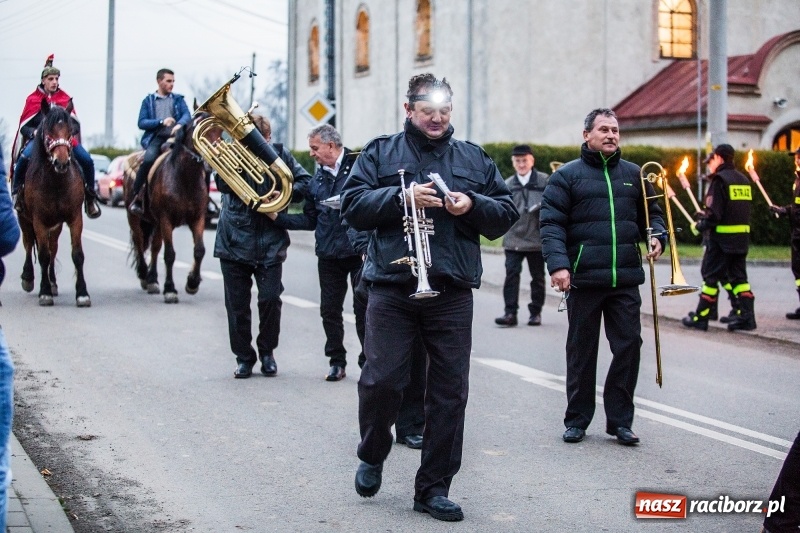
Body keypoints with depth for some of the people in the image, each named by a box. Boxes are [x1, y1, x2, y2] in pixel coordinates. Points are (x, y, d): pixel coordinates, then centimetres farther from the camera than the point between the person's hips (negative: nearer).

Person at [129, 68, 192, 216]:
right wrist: (161, 122, -9)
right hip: (156, 137, -2)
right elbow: (142, 123, 5)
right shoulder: (148, 100, 14)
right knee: (149, 158, -32)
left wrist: (180, 124, -20)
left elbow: (187, 115, 3)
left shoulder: (178, 99, 19)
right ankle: (136, 197, -21)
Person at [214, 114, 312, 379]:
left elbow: (304, 180, 2)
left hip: (270, 243, -1)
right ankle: (244, 357, 19)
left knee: (270, 300, -6)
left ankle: (267, 352, 17)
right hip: (234, 243, 1)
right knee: (237, 305, 4)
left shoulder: (279, 154, 2)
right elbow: (223, 185, -14)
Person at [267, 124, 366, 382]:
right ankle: (336, 362, 22)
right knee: (330, 310, 9)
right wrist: (277, 216, 5)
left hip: (359, 252, -6)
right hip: (329, 254, 6)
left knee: (363, 310, 1)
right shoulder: (317, 179, 12)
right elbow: (310, 220, 14)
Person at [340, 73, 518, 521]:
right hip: (392, 287, -2)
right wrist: (402, 197, -15)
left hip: (453, 292, 2)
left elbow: (507, 213, 12)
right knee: (383, 380, -6)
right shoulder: (381, 152, 9)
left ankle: (434, 488, 11)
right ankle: (373, 455, 24)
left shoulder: (475, 159, 15)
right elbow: (353, 206, -1)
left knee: (450, 391, 1)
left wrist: (473, 205, -8)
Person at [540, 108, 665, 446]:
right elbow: (552, 224, -6)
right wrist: (558, 264, -18)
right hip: (584, 278, -3)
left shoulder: (633, 174, 13)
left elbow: (651, 212, 20)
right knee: (581, 351, 6)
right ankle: (577, 420, 17)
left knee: (628, 346, 2)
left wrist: (657, 236, -2)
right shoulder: (567, 176, 1)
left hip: (626, 279, 3)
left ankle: (620, 420, 12)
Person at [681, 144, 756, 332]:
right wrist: (705, 216, 18)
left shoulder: (719, 180, -11)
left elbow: (714, 214, -18)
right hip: (742, 237, 7)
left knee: (711, 276, 1)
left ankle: (701, 318, 6)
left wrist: (699, 225, -1)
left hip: (722, 237, -7)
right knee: (738, 276, 12)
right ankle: (746, 315, 5)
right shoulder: (743, 180, 12)